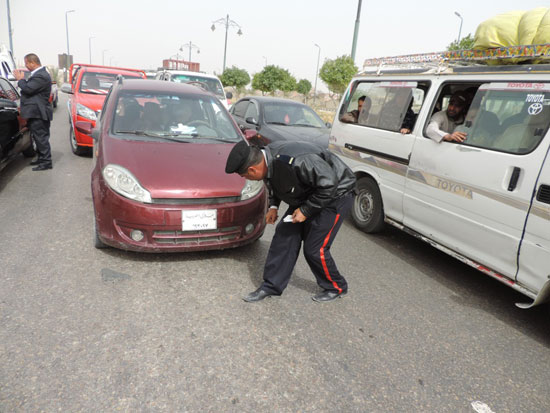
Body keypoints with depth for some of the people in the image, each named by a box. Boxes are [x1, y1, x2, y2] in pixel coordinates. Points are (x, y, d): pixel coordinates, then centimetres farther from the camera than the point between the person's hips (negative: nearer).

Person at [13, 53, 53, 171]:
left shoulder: (41, 76, -18)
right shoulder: (38, 74, 16)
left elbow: (28, 89, -21)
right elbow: (29, 87, 21)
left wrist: (20, 79, -6)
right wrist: (22, 79, 8)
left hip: (38, 114, -10)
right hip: (36, 113, 10)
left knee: (41, 138, -6)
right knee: (39, 137, 16)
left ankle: (46, 162, -2)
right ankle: (41, 158, 26)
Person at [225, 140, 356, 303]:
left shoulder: (296, 162, -38)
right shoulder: (267, 157, -9)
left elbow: (329, 184, -30)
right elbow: (276, 183, 13)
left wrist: (306, 211, -23)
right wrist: (273, 206, 0)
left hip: (335, 194, -8)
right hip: (307, 195, 8)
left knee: (314, 249, -6)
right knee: (284, 235, 3)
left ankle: (336, 287, 21)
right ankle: (271, 286, 17)